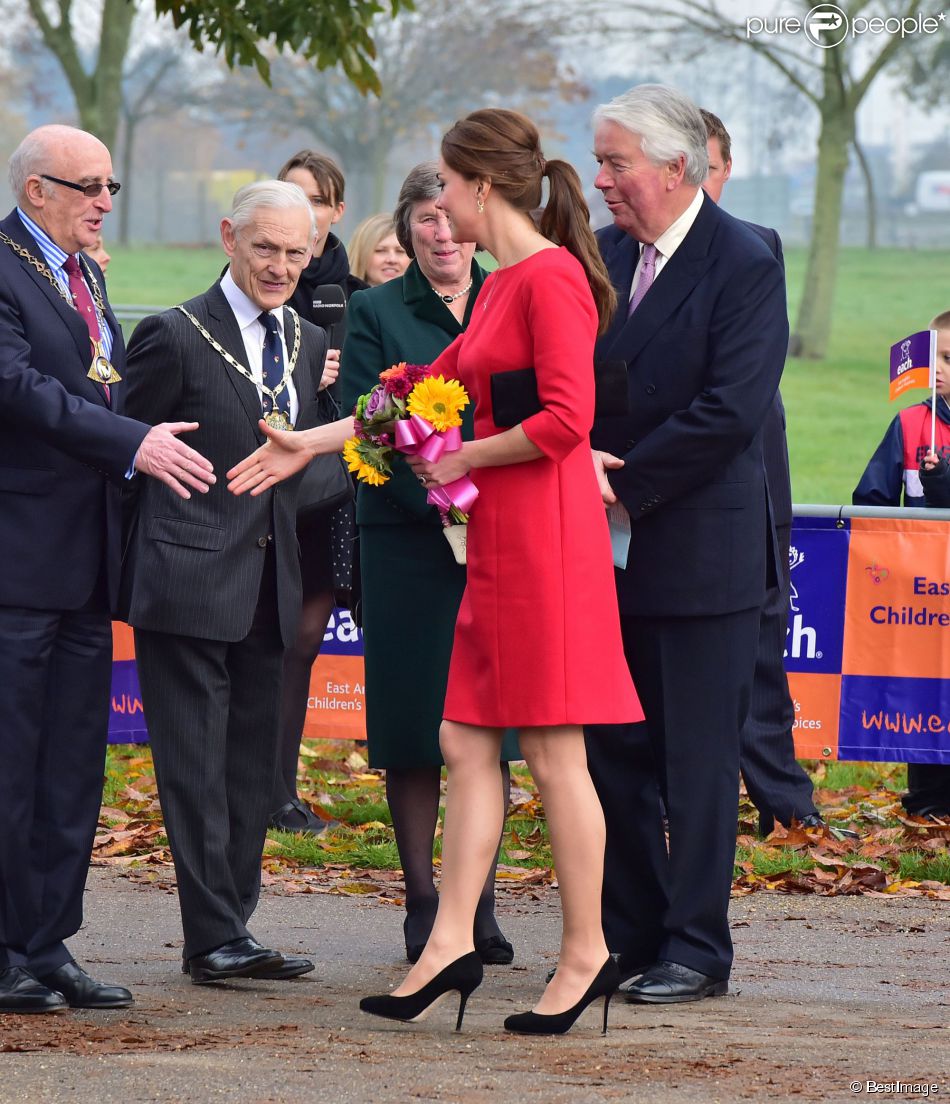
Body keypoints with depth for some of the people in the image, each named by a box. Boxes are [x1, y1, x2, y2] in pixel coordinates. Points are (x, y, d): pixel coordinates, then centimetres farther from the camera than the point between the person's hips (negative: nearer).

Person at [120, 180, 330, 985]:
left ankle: (229, 929, 15)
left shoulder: (311, 345, 13)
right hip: (190, 580, -7)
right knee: (195, 766, -6)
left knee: (253, 766, 9)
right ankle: (215, 936, -5)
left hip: (269, 586, 7)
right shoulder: (176, 337, -7)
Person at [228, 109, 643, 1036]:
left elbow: (566, 419, -22)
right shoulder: (501, 287, 16)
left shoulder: (552, 278, -13)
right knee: (466, 740, 7)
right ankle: (451, 941, 8)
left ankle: (586, 952, 3)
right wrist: (309, 445, 26)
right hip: (500, 542, 10)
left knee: (552, 751, -4)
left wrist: (463, 459, -10)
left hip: (545, 536, -10)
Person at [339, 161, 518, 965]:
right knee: (416, 727, 0)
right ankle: (422, 905, 8)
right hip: (408, 540, -2)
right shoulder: (377, 313, 4)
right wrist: (435, 497, -17)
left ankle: (480, 905, 9)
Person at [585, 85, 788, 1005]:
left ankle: (696, 948, 7)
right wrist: (577, 456, -9)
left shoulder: (744, 265, -11)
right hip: (611, 552, 7)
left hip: (699, 554, -7)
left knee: (697, 760, 0)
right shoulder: (603, 256, 10)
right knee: (611, 754, 11)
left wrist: (623, 484, -15)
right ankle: (629, 935, 21)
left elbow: (729, 411, -18)